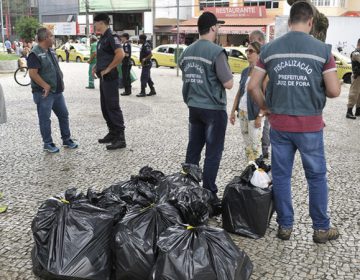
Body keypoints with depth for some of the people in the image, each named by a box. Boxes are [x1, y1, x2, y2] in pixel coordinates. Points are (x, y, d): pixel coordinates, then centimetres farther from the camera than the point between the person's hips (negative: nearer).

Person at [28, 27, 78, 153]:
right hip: (44, 93, -8)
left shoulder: (51, 51, 12)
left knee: (64, 115, 14)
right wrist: (46, 86, -23)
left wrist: (61, 82, 9)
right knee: (45, 119, 2)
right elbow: (33, 73, -21)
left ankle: (67, 140, 26)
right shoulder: (35, 54, -15)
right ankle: (48, 144, 12)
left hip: (57, 91, 9)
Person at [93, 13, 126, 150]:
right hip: (103, 77, 10)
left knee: (113, 107, -8)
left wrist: (108, 69, -20)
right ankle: (112, 133, 23)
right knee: (105, 107, 14)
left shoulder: (111, 37, -14)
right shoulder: (102, 38, 15)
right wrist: (98, 66, 12)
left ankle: (120, 138, -5)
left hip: (110, 77, -10)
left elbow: (120, 54, -26)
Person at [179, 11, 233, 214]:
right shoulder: (217, 51, -16)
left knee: (193, 150, 14)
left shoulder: (187, 52, 7)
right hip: (213, 109, -7)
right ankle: (209, 195, 8)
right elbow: (228, 84, -16)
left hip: (193, 107, 7)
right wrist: (229, 71, 2)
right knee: (213, 153, 2)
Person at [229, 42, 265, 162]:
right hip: (242, 111, 7)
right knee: (247, 143, 12)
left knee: (255, 144, -3)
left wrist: (260, 116, -18)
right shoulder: (245, 71, 11)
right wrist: (233, 111, 11)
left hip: (254, 114, -7)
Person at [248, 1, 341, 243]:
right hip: (310, 125, -2)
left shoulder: (270, 49, 0)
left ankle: (285, 226, 22)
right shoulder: (322, 49, -7)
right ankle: (321, 228, 23)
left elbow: (253, 86, 0)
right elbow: (334, 91, -8)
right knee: (317, 176, 12)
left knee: (281, 176, 13)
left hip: (279, 124, 2)